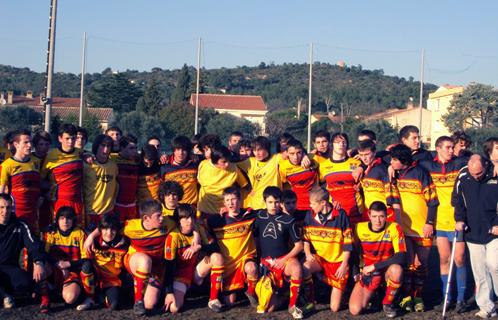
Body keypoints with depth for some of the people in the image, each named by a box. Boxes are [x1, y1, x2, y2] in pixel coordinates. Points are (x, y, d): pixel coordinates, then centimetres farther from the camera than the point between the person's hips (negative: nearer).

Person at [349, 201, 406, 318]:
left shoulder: (394, 228, -17)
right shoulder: (359, 228, -9)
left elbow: (401, 257, -26)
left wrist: (374, 266, -24)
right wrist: (356, 273, -4)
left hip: (387, 271, -2)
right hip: (367, 274, 2)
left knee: (396, 269, -39)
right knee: (355, 310, -17)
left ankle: (387, 303, -10)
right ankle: (372, 293, 19)